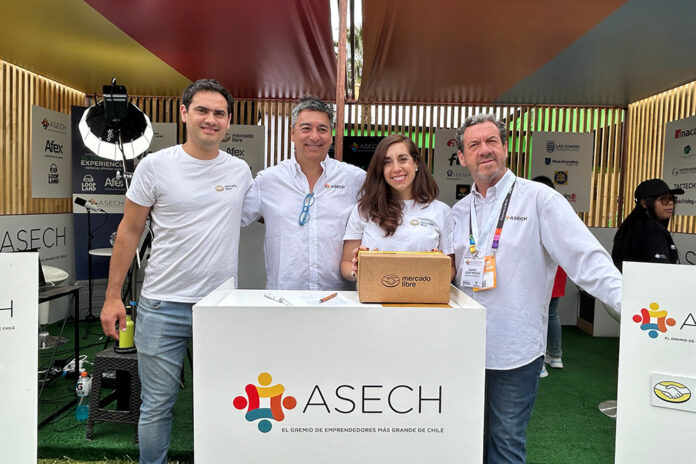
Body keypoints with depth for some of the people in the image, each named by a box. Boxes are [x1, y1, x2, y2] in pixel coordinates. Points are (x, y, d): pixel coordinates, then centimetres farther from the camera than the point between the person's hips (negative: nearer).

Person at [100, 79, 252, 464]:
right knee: (157, 405, 11)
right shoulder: (155, 166, -3)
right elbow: (129, 231, 1)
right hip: (163, 306, -2)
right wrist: (113, 297, 1)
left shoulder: (240, 171, 5)